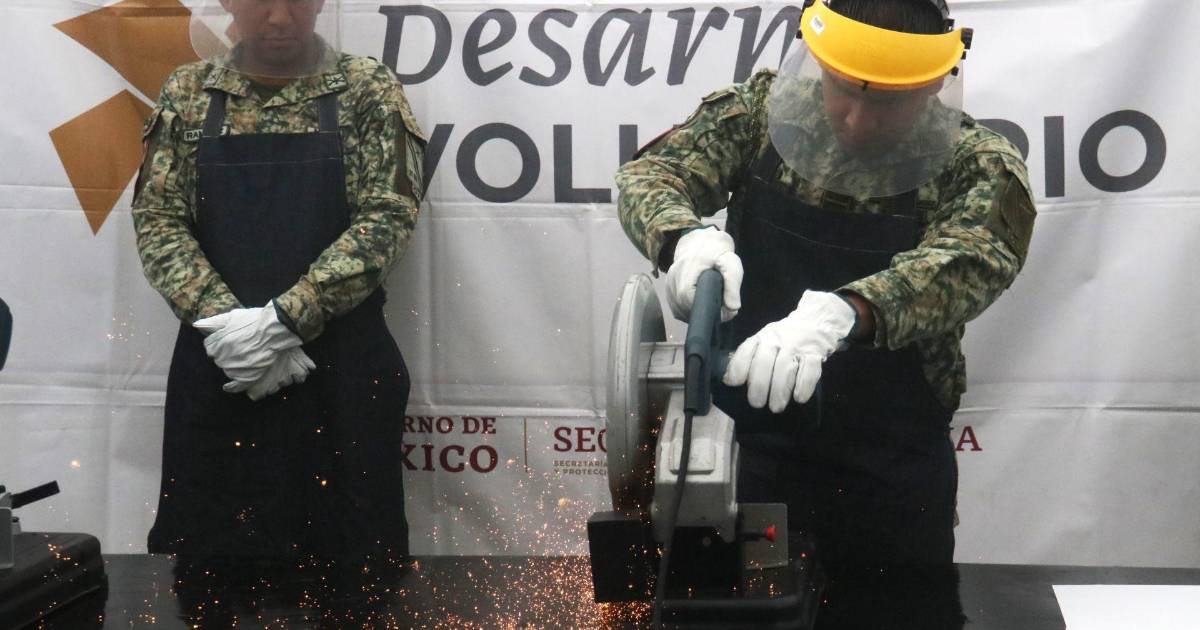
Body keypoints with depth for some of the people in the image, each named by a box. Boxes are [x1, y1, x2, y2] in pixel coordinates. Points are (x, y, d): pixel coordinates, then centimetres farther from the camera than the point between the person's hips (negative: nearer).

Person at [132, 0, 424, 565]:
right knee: (210, 541, 9)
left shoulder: (367, 90, 0)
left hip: (342, 362, -2)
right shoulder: (188, 94, 7)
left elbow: (388, 217, -9)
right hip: (216, 361, 2)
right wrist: (227, 322, -14)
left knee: (347, 541, 4)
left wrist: (283, 319, -18)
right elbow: (157, 218, 1)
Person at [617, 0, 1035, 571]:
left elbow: (969, 261, -30)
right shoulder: (762, 108, -4)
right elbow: (651, 173, -11)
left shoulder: (975, 164, -11)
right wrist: (683, 236, -35)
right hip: (751, 452, 2)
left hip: (894, 477, -1)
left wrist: (843, 312, -50)